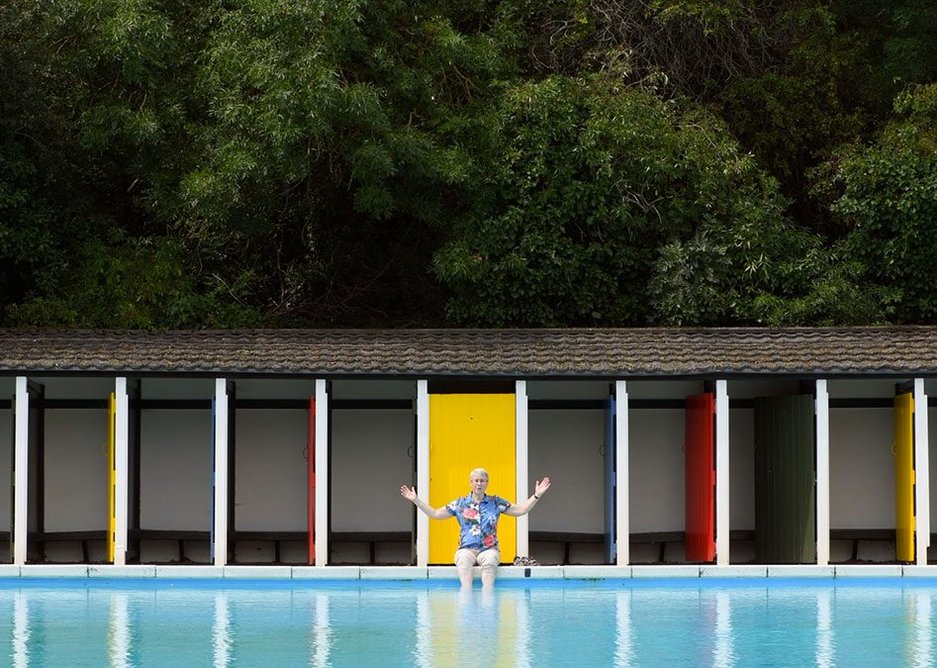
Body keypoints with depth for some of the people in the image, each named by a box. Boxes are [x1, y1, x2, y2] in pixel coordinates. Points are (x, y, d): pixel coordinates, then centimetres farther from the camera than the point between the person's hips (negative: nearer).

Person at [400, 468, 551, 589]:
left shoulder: (496, 502, 14)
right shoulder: (460, 503, 14)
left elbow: (521, 510, 15)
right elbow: (435, 514, 18)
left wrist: (536, 496, 7)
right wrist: (415, 500, 14)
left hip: (489, 549, 0)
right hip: (466, 549, 0)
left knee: (490, 560, -37)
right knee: (464, 560, -37)